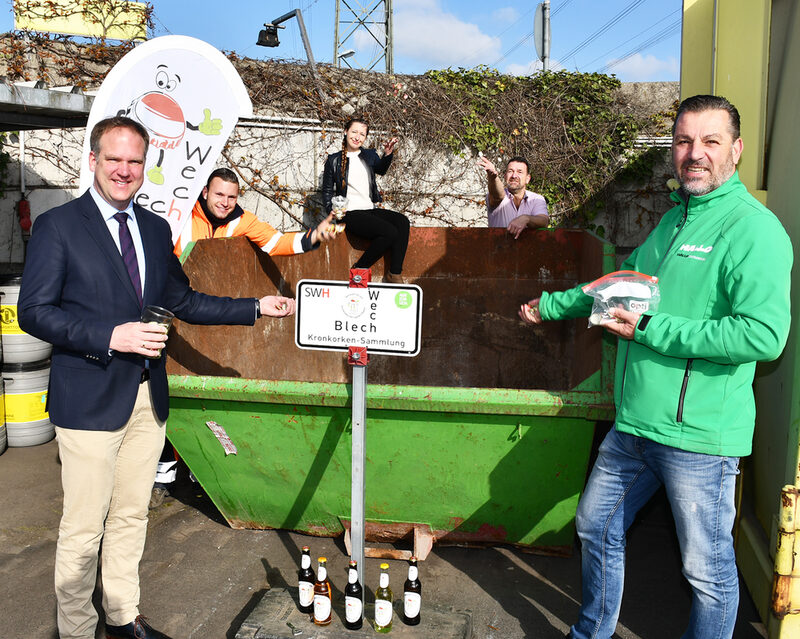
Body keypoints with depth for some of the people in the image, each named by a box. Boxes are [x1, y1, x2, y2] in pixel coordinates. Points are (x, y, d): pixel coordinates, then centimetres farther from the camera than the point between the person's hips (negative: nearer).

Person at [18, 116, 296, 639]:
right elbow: (34, 311, -10)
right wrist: (110, 337, -22)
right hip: (90, 397, -5)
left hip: (148, 396, 6)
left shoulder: (156, 229, 12)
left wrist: (257, 308, 9)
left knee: (131, 517, 17)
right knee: (83, 529, 4)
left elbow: (183, 301, 16)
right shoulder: (57, 226, -5)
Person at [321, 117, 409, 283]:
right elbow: (327, 191, 7)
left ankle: (394, 274, -22)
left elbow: (381, 170, -5)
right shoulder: (334, 160, 7)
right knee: (390, 231, -28)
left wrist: (387, 154, -25)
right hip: (351, 213, -5)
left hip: (371, 210, 5)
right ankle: (359, 269, -12)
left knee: (402, 221, -23)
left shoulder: (370, 155, 16)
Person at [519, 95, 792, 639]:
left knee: (709, 570, 8)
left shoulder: (753, 227, -13)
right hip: (634, 424, 9)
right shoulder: (674, 217, 14)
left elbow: (765, 335, -25)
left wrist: (650, 329, -21)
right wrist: (551, 305, 33)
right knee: (596, 529, 20)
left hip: (699, 433, -8)